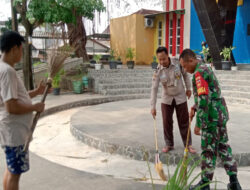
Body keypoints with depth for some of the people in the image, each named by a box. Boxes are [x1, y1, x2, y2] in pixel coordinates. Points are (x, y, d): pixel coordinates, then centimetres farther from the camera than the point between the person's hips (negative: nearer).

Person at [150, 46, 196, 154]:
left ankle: (188, 144, 18)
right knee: (167, 122, 4)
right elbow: (154, 88, -18)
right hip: (166, 99, 0)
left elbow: (185, 74, 3)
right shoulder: (158, 71, -16)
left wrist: (188, 88, 5)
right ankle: (169, 145, 20)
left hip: (180, 97, 0)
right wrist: (153, 107, -21)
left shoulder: (178, 63, -15)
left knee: (184, 122, 5)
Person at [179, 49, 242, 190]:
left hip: (212, 118, -9)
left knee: (209, 151, 2)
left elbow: (204, 99, -25)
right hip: (221, 115, 9)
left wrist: (199, 124, -21)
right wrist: (194, 108, 15)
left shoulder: (199, 73, -17)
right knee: (224, 147, 16)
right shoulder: (206, 69, 16)